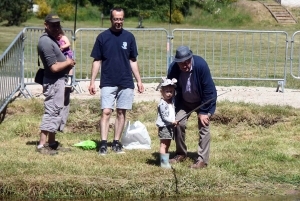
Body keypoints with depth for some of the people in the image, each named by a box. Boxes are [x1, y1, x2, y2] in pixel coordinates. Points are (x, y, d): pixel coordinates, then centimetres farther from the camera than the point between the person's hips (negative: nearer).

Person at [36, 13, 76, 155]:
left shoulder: (53, 39, 12)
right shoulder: (46, 42, -20)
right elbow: (54, 67, -24)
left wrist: (68, 62, 5)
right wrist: (68, 62, -7)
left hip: (61, 81, 10)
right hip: (54, 83, -10)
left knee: (61, 112, 15)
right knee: (52, 112, -9)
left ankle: (52, 143, 22)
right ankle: (42, 145, -6)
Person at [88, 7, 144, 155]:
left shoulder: (129, 37, 5)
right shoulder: (102, 37, 0)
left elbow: (133, 61, 11)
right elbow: (97, 61, 4)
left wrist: (139, 81, 7)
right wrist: (92, 81, -2)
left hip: (126, 83, 2)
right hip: (108, 83, -2)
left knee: (121, 113, 5)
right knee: (106, 112, -9)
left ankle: (116, 143, 14)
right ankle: (103, 144, -10)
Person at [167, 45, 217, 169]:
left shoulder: (201, 65, -33)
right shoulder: (173, 68, -24)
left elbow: (208, 89, -25)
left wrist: (203, 112, -22)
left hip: (203, 101, -3)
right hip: (184, 101, 3)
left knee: (203, 127, -12)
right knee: (178, 123, -6)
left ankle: (202, 160, -7)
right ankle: (181, 154, 12)